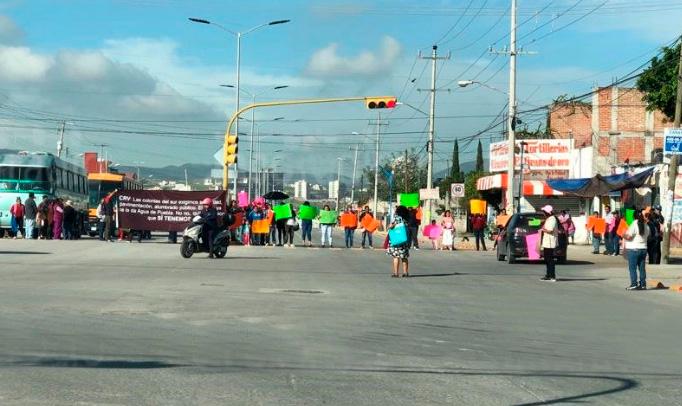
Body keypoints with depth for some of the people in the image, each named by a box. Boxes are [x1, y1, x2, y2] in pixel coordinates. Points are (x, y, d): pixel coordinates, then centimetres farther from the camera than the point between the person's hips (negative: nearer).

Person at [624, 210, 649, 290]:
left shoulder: (634, 224, -13)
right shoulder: (646, 225, 7)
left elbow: (628, 237, -17)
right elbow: (647, 236, 14)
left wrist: (623, 235, 3)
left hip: (633, 249, -6)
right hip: (643, 249, 6)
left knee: (632, 268, -2)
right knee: (642, 268, 9)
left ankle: (634, 284, -6)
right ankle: (643, 284, 11)